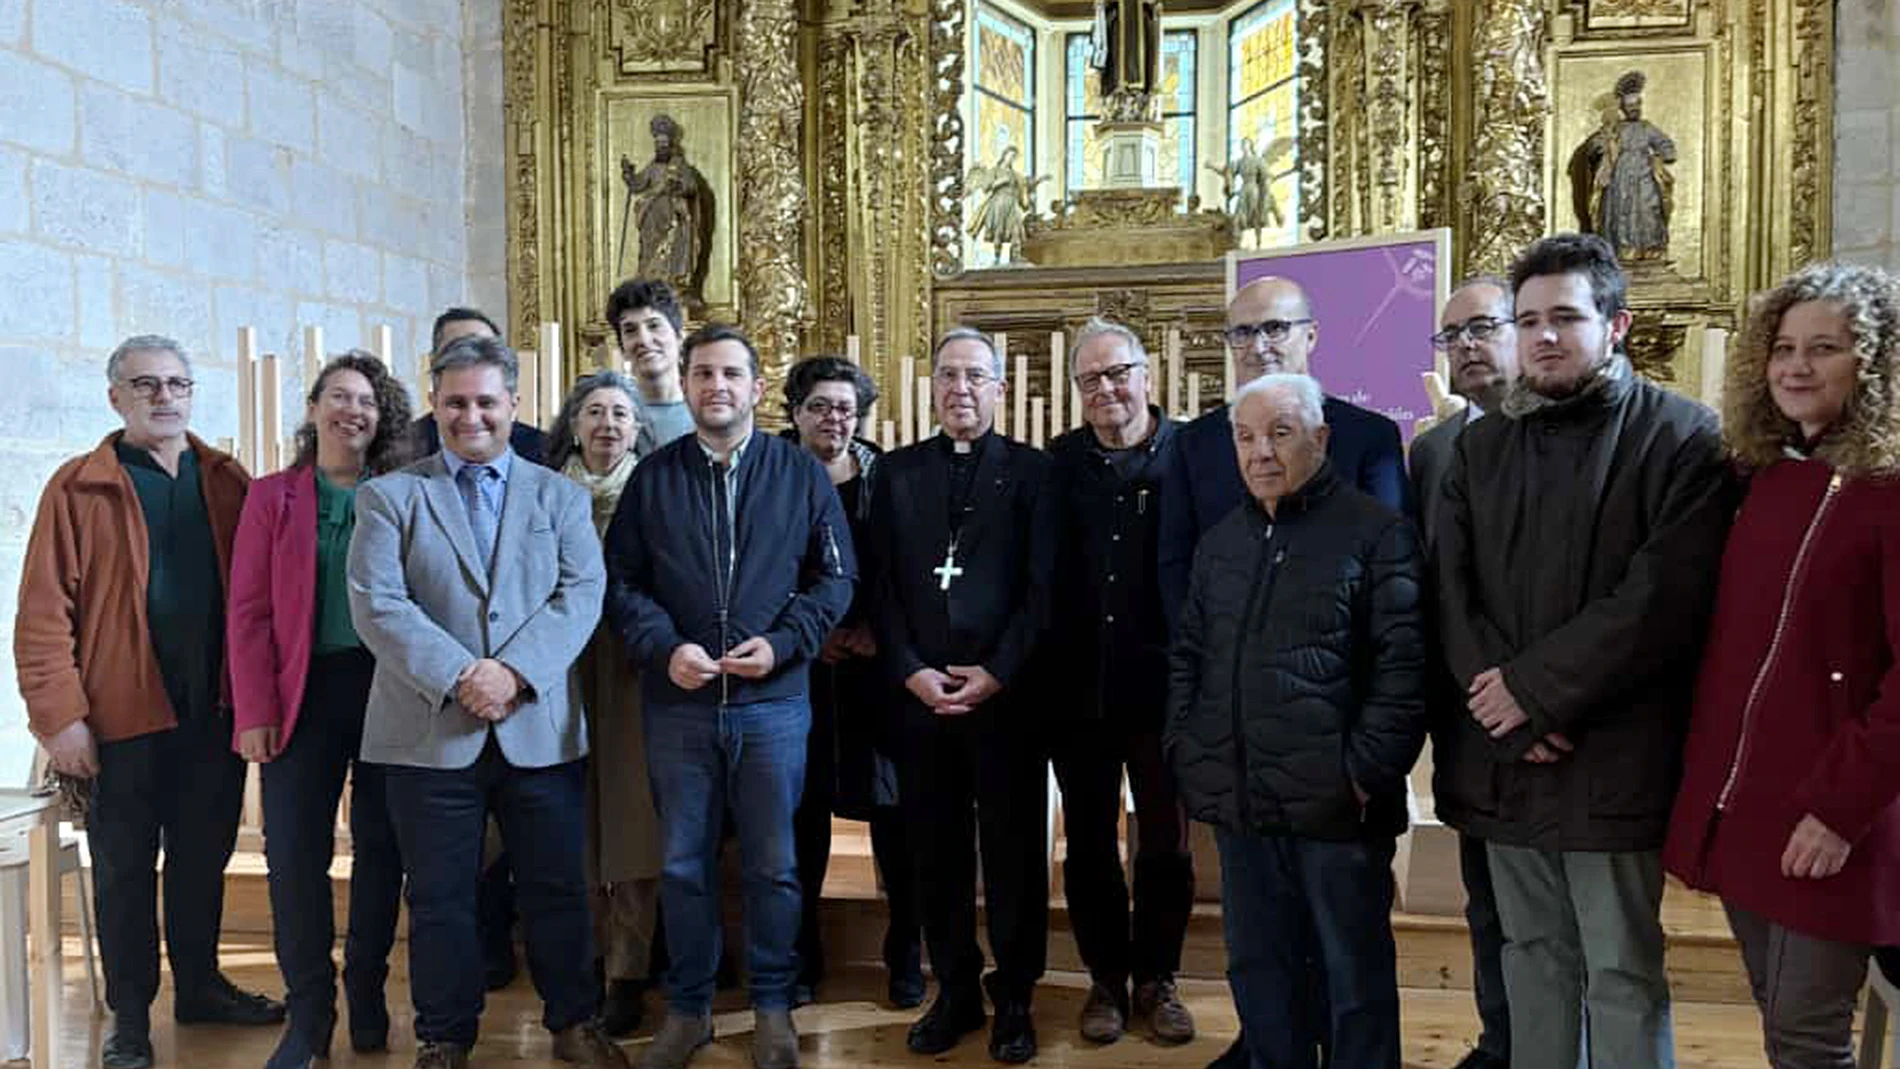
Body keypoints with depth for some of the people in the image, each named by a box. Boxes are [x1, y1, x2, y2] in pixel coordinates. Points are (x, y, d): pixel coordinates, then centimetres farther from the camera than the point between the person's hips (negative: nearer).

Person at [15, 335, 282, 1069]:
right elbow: (43, 611, -6)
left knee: (204, 857, 14)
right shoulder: (79, 487, -3)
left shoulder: (228, 482, 7)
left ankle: (200, 986, 31)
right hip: (123, 715, -3)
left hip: (216, 711, 3)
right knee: (124, 869, 10)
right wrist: (59, 716, -11)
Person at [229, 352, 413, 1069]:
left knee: (381, 847, 8)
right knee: (294, 852, 0)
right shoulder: (272, 496, 5)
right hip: (303, 692, 0)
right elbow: (249, 610, 1)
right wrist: (254, 711, -7)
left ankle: (367, 996, 23)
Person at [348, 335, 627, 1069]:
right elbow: (377, 605, -6)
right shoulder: (388, 497, 6)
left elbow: (582, 594, -2)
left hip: (541, 726, 1)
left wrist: (514, 669, -16)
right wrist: (458, 677, -16)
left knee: (557, 889, 9)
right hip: (430, 728, -1)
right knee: (440, 897, 9)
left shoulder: (560, 496, 10)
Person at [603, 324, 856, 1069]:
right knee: (683, 863, 11)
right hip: (677, 703, 1)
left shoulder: (801, 474, 2)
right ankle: (688, 1007, 27)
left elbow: (835, 576, 2)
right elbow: (621, 582, 3)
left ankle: (773, 1006, 26)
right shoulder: (652, 477, 5)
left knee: (772, 863, 9)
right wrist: (663, 647, -13)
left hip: (773, 702, -1)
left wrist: (783, 644, -12)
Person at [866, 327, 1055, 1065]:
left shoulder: (1031, 470, 3)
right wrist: (910, 672, -6)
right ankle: (955, 990, 24)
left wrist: (996, 673, -11)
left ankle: (1014, 998, 21)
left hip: (1006, 693, -2)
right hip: (919, 693, 2)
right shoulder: (896, 472, 10)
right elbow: (882, 587, 5)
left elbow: (1042, 586, -3)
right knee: (937, 851, 9)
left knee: (1013, 851, 6)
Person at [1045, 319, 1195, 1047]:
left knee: (1165, 843, 11)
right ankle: (1106, 978, 28)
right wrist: (1044, 669, -4)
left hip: (1164, 684, -1)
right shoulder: (1057, 464, 1)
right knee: (1089, 843, 12)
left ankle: (1156, 979, 29)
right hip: (1079, 687, 2)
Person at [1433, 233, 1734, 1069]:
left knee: (1624, 977, 6)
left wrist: (1534, 686, -15)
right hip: (1502, 760, 5)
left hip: (1615, 762, -4)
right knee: (1533, 961, 16)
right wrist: (1515, 717, -10)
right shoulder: (1480, 447, 11)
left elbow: (1665, 596, -14)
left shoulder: (1680, 437, -4)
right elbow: (1454, 595, 3)